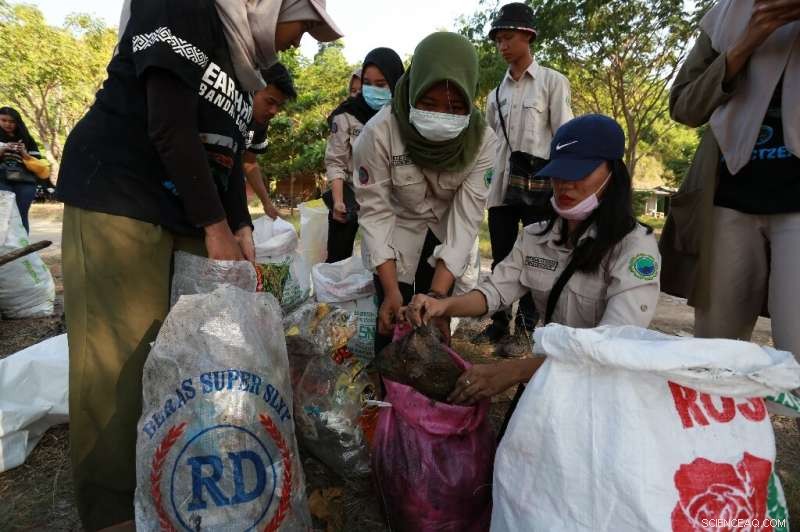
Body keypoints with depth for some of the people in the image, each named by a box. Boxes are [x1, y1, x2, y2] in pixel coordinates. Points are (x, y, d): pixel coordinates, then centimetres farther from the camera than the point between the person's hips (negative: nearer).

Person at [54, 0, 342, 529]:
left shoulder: (238, 61, 17)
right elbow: (169, 125, -18)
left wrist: (241, 229, 5)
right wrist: (216, 225, -14)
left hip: (188, 213, 9)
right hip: (117, 199, -8)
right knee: (123, 357, -8)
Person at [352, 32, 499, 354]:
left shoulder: (482, 140, -22)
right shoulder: (379, 133, -28)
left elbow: (467, 215, -24)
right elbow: (375, 212, -24)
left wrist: (438, 293, -33)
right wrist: (392, 290, -29)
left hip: (445, 237, 2)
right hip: (395, 237, -1)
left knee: (436, 322, 3)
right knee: (392, 324, -2)